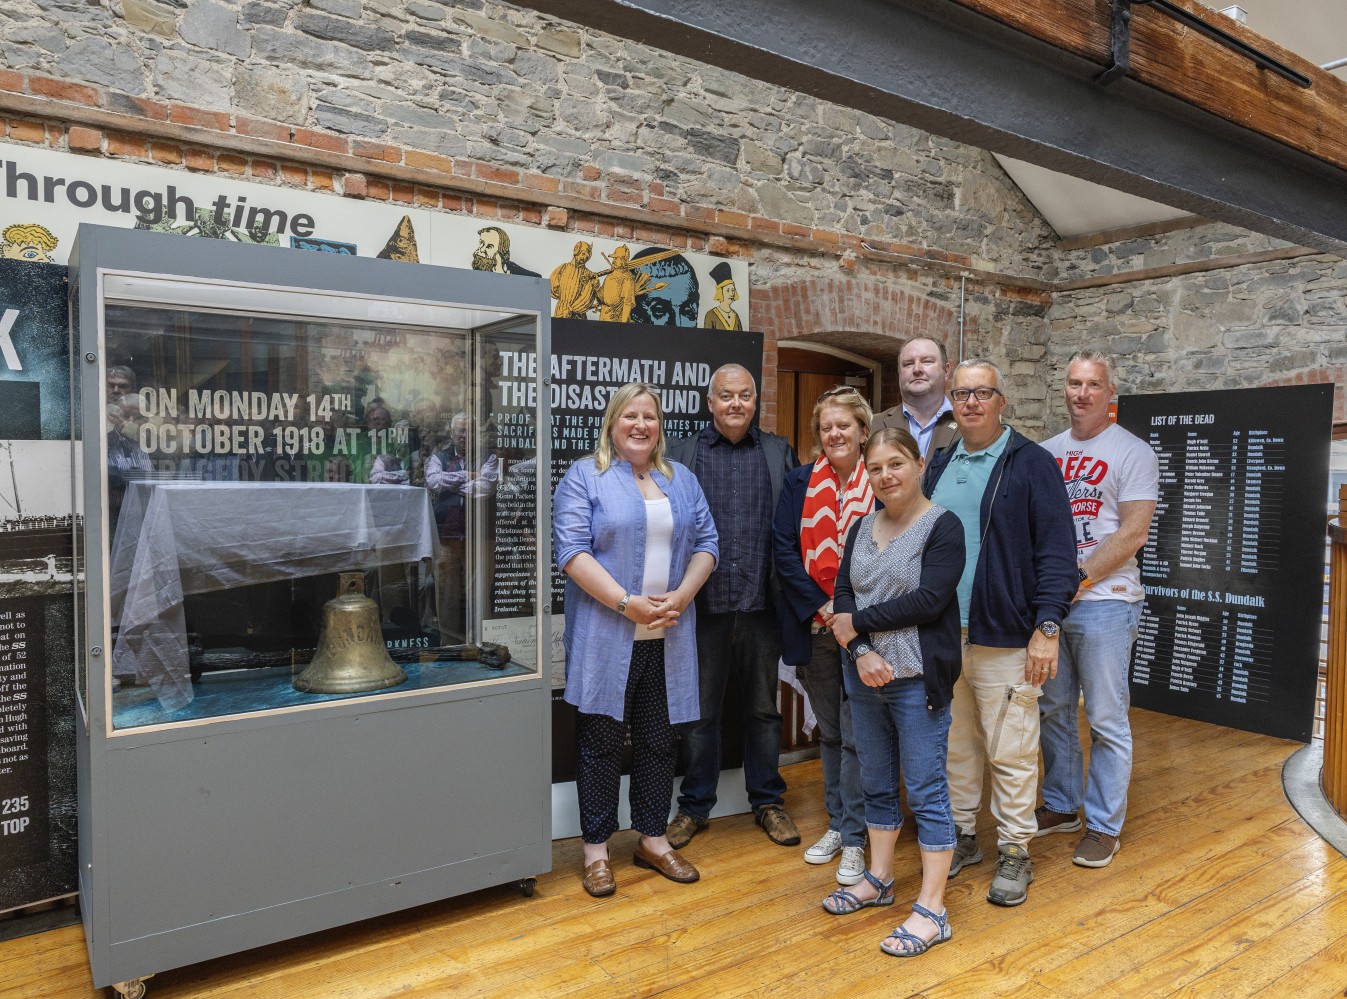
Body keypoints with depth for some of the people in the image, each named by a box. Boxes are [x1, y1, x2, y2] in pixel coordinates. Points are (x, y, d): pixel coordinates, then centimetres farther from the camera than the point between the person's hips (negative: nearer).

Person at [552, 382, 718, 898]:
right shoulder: (584, 477, -1)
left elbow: (705, 543, 10)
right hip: (606, 637, -4)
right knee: (601, 740, 4)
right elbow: (572, 549, -11)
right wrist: (627, 603, -18)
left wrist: (681, 596, -8)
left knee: (660, 739, 13)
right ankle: (596, 848, 18)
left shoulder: (682, 480, 14)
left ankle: (653, 840, 28)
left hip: (669, 638, 5)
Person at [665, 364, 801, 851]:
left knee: (763, 709, 14)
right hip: (706, 605, -1)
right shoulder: (682, 453, 4)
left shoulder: (780, 452, 8)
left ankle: (768, 801, 29)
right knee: (700, 712, 10)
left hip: (762, 604, 1)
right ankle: (695, 806, 25)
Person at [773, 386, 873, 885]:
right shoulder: (799, 483, 5)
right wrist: (820, 606, -10)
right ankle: (836, 823, 30)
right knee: (829, 731, 15)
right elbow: (783, 548, -1)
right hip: (814, 627, 3)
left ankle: (854, 839, 14)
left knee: (856, 735, 1)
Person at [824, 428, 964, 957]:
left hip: (918, 680, -6)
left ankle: (931, 911, 13)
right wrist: (862, 652, -13)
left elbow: (929, 600, -18)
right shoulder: (862, 528, 10)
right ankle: (879, 880, 34)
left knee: (926, 791, 2)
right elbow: (842, 594, 3)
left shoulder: (943, 527, -8)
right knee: (876, 783, 17)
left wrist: (857, 624, -12)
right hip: (863, 676, 6)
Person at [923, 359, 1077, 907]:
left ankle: (1015, 851, 18)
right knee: (955, 745, 15)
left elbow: (1057, 549, -9)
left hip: (1004, 638, -5)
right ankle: (962, 836, 30)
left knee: (1010, 751, 3)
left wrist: (1047, 626, -16)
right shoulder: (939, 466, 12)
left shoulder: (1031, 463, -5)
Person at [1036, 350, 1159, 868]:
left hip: (1103, 601, -5)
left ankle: (1104, 825, 16)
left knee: (1106, 720, 3)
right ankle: (1061, 806, 29)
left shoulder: (1133, 452, -4)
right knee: (1053, 711, 14)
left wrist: (1078, 580, -15)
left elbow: (1132, 535, -11)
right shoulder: (1048, 452, 12)